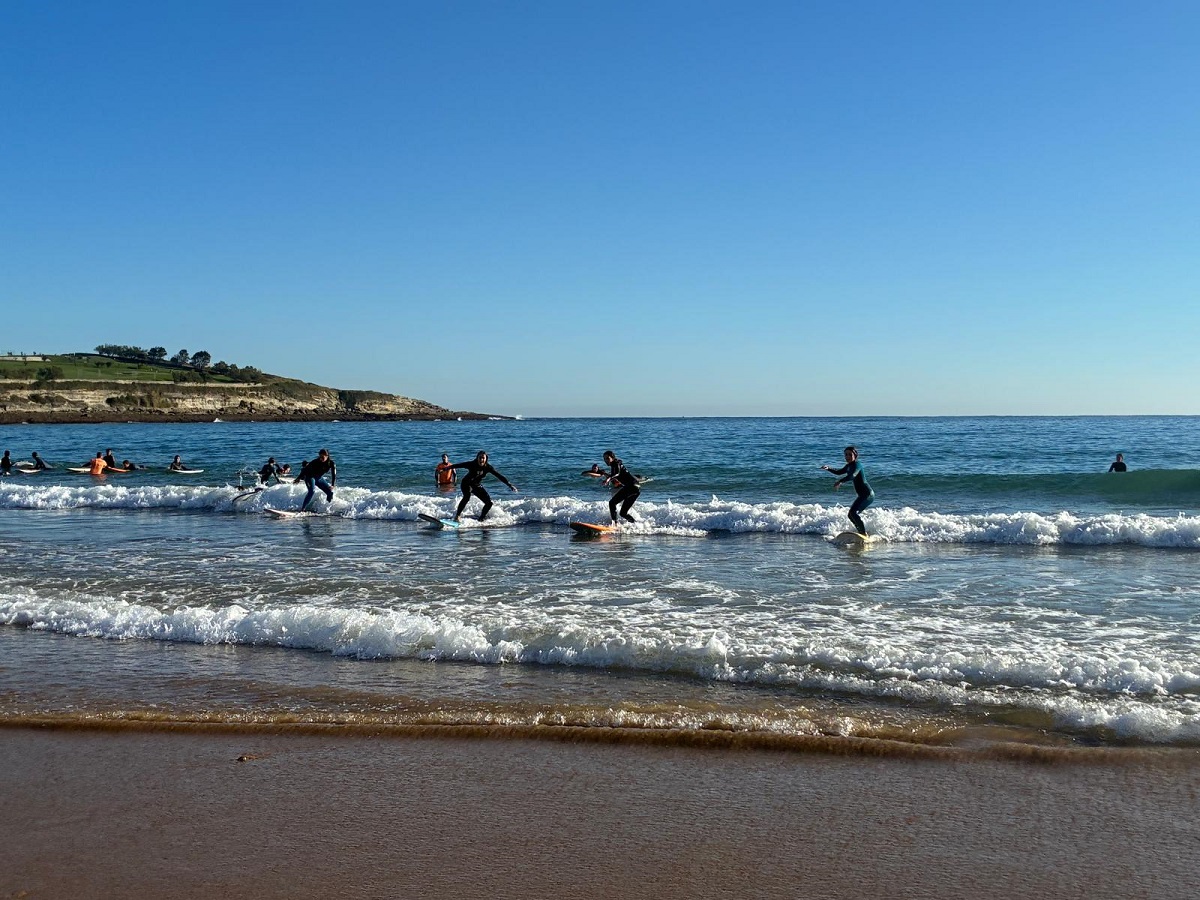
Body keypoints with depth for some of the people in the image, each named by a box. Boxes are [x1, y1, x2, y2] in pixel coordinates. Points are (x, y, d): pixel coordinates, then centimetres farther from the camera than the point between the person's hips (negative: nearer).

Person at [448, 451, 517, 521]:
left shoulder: (488, 467, -17)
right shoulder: (472, 464, -24)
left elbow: (499, 476, -17)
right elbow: (458, 465, -21)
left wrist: (509, 484, -20)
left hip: (477, 485, 4)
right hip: (466, 484, -4)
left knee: (489, 503, -4)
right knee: (467, 496, -35)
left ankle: (481, 519, 17)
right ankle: (457, 516, -30)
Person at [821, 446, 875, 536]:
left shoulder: (857, 464, -15)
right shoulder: (849, 466, 13)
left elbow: (852, 476, -35)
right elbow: (839, 472, 27)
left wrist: (840, 481, -49)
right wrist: (828, 469, 9)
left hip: (868, 494, -11)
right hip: (862, 495, 11)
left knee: (853, 512, -24)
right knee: (850, 515, 16)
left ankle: (864, 534, -22)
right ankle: (862, 532, 26)